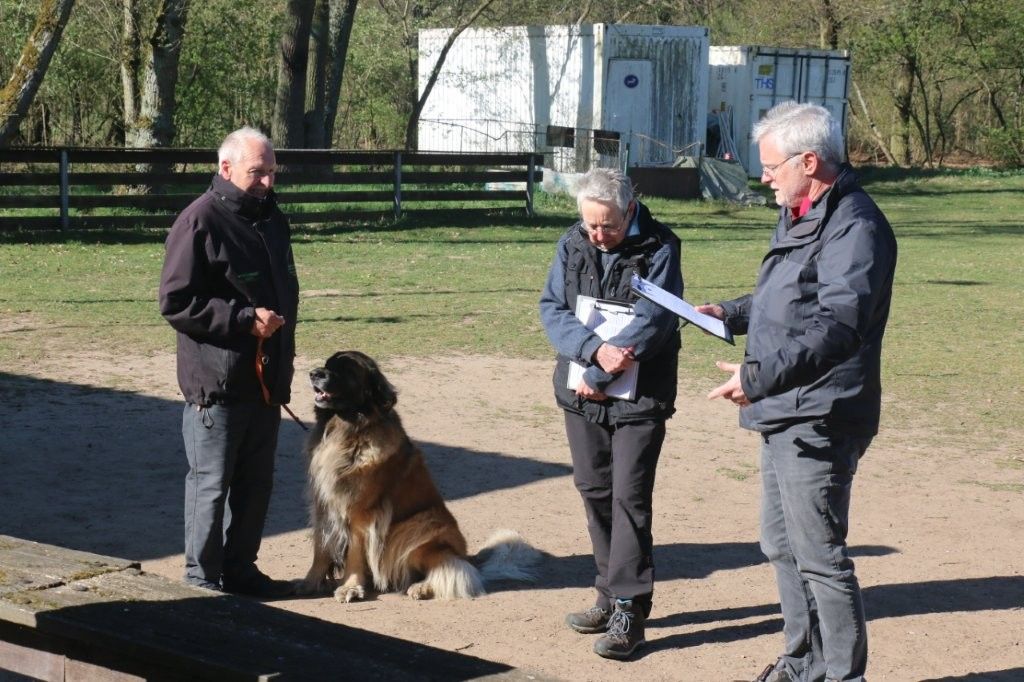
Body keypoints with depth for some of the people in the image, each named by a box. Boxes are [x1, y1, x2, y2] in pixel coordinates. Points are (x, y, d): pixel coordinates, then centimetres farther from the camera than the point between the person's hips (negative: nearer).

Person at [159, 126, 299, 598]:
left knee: (256, 483, 14)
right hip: (216, 382, -8)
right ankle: (202, 578, 11)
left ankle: (240, 568, 26)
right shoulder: (200, 221, -12)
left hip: (265, 380, 8)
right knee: (211, 483, 0)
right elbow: (175, 302, -16)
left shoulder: (272, 220, 13)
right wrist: (245, 319, -20)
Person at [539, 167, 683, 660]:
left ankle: (629, 610, -1)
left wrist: (598, 376, -18)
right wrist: (596, 350, -21)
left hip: (640, 398, -5)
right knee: (593, 491, 12)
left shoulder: (658, 249, -11)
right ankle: (612, 594, 24)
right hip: (581, 394, 5)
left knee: (629, 499, -6)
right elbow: (552, 308, -4)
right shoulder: (572, 245, 3)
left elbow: (653, 321, -19)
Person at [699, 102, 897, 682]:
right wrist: (730, 314, 20)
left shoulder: (855, 226, -18)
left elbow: (837, 327, -30)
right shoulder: (799, 217, 15)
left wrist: (760, 376, -37)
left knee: (820, 556, -5)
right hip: (784, 416, 11)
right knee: (783, 546, 19)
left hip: (819, 421, -11)